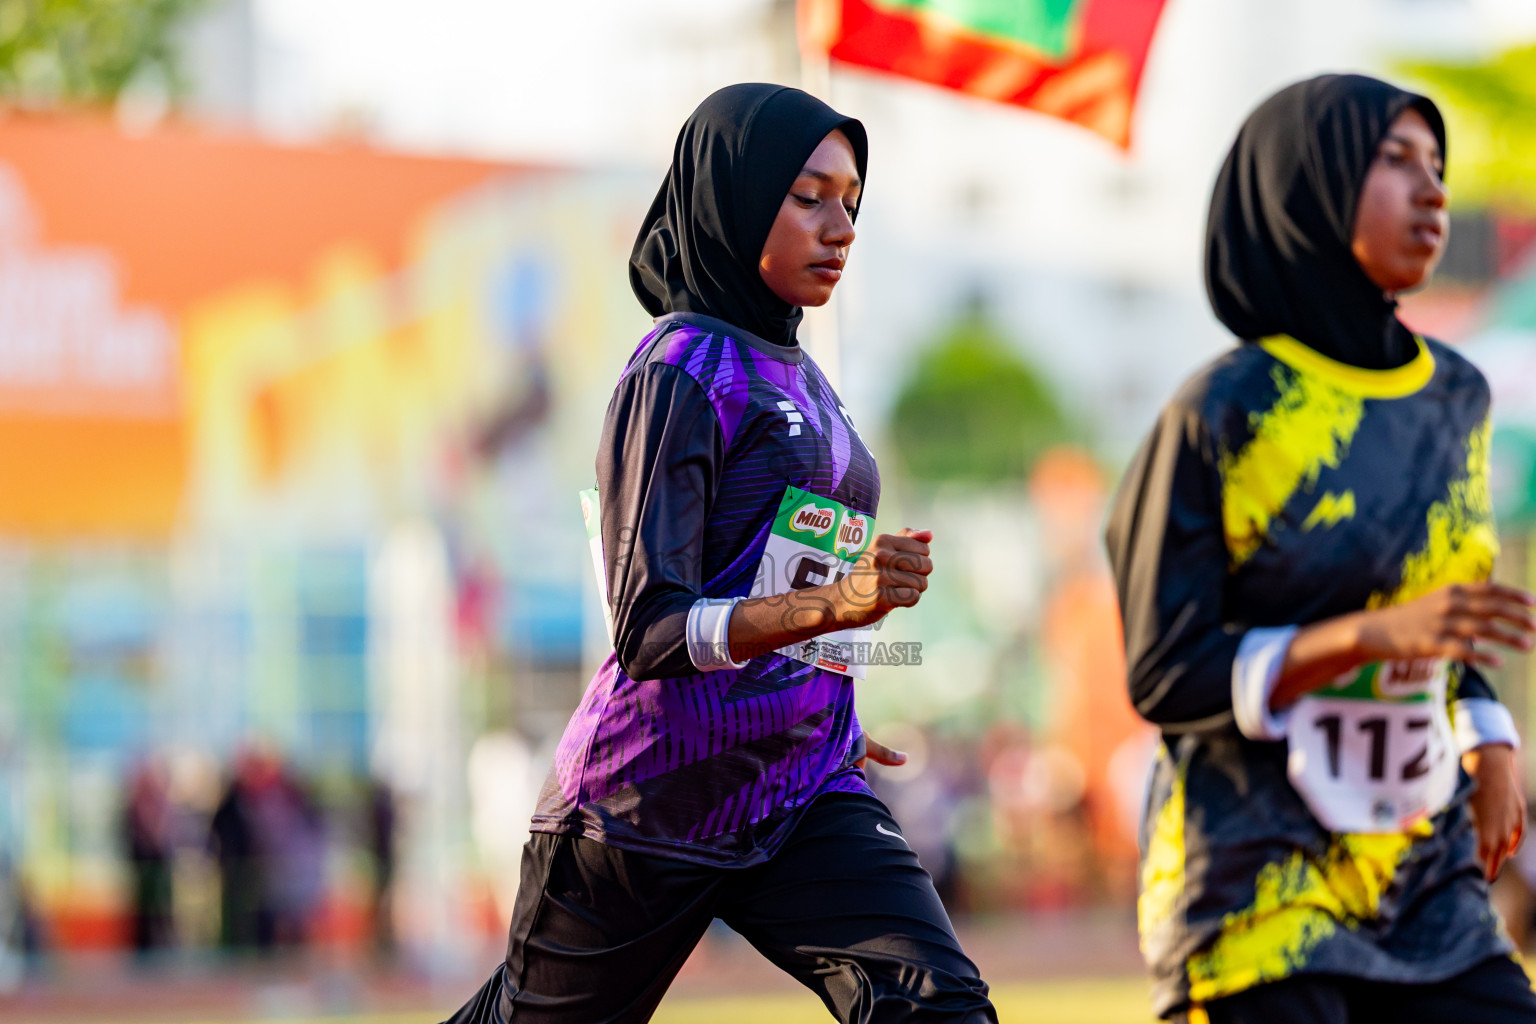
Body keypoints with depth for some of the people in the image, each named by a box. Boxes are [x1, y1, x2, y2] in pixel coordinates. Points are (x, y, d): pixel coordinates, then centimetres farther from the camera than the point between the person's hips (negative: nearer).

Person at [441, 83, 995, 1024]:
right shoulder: (681, 373, -13)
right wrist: (834, 605, -34)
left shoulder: (798, 376, 13)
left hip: (808, 787, 7)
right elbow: (649, 629, -22)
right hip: (658, 794, -7)